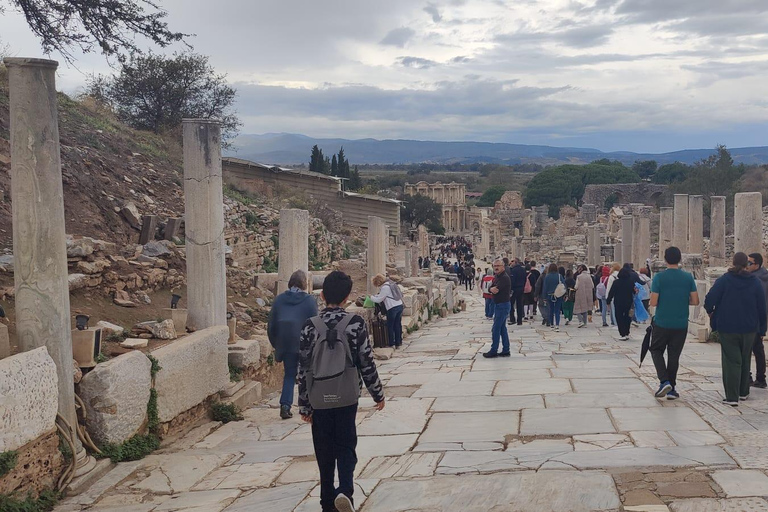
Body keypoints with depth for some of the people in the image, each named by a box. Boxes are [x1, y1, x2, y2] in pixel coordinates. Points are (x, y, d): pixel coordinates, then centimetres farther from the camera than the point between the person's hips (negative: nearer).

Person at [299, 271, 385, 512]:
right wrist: (378, 394, 9)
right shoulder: (356, 323, -8)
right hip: (347, 398, -1)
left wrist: (305, 405, 5)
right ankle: (345, 490, -13)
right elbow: (367, 363, -4)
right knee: (346, 447, 10)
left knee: (325, 452, 13)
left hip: (319, 400, 1)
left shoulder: (310, 327, -5)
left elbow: (303, 369, -4)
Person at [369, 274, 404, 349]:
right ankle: (398, 343, 19)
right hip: (400, 306, 9)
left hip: (392, 308, -9)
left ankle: (391, 344, 6)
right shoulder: (391, 283, 14)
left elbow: (378, 300, -8)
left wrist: (371, 297, 7)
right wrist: (375, 296, 18)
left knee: (390, 327, 3)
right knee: (397, 325, 14)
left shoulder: (385, 288, -13)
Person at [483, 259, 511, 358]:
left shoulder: (504, 278, -18)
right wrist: (493, 289, -12)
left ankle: (493, 351, -1)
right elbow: (491, 289, 8)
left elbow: (495, 290, -22)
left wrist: (493, 288, -2)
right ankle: (506, 351, 17)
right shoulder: (497, 277, 15)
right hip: (498, 305, 10)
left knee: (496, 329, -7)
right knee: (502, 328, 12)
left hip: (502, 306, -10)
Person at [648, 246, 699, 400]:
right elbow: (695, 301, -1)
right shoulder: (688, 277, -1)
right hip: (681, 324, 3)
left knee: (656, 350, 14)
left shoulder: (659, 277, -11)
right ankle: (671, 388, 15)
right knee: (674, 355, 12)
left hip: (661, 323, -2)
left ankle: (664, 381, -5)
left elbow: (653, 302, -14)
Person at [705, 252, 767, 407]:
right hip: (749, 329, 3)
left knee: (731, 361, -2)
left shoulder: (724, 280, -8)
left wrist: (711, 312, 7)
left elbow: (710, 300, -14)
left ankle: (732, 397, -9)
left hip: (727, 328, -3)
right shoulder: (755, 283, 0)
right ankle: (743, 392, 29)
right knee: (745, 360, 18)